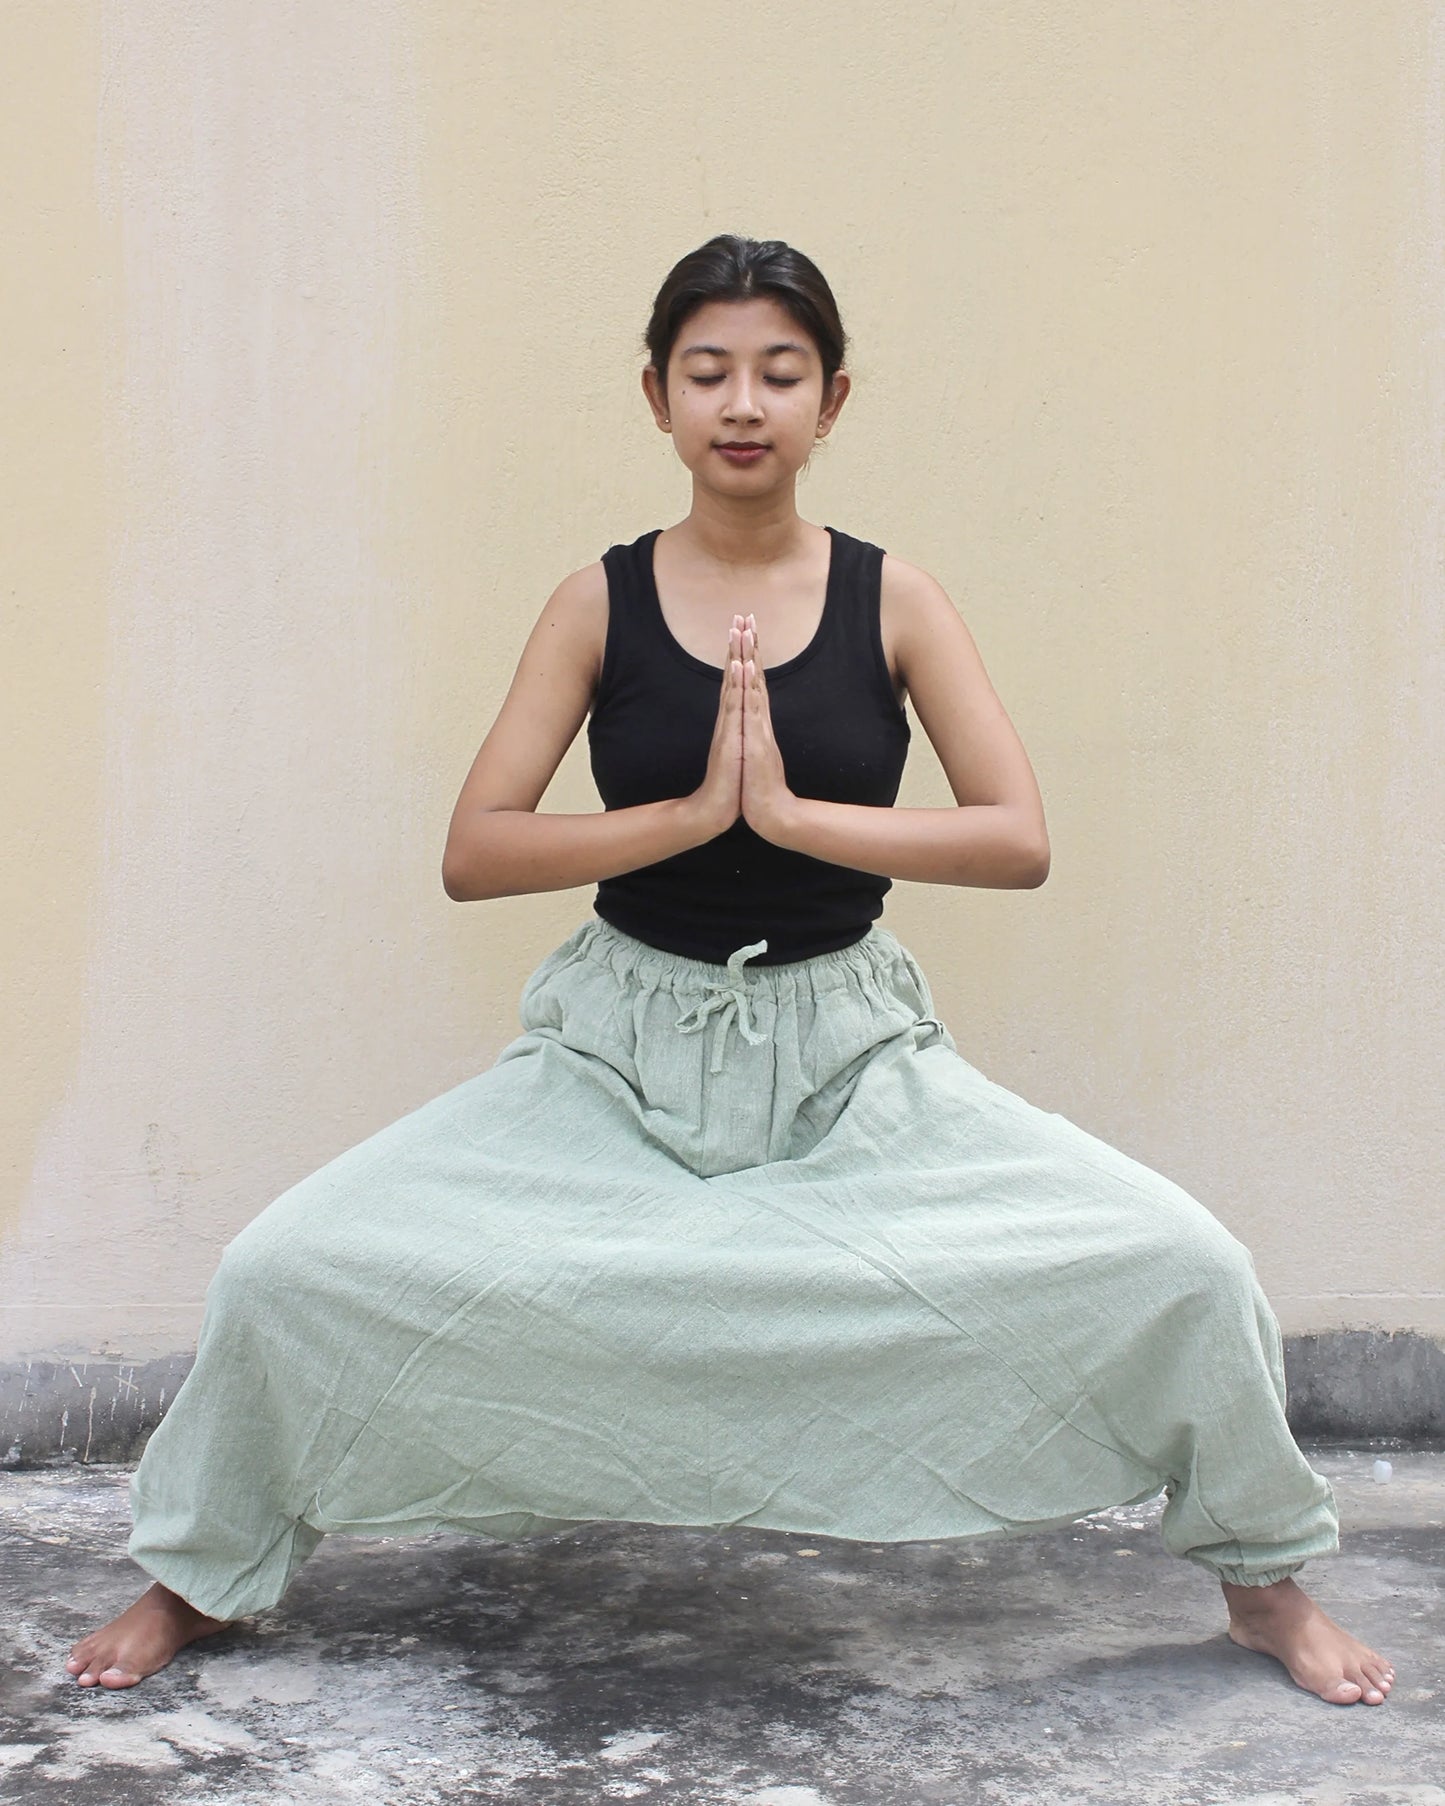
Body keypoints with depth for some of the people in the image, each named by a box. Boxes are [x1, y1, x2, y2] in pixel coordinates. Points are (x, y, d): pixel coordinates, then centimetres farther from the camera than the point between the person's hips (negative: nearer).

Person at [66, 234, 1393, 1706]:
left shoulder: (891, 601, -3)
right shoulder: (601, 603, -3)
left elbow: (1019, 840, -11)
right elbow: (472, 854, -10)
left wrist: (795, 812, -22)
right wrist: (693, 813, -21)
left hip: (851, 1057, 0)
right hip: (623, 1049, 0)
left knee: (1181, 1268, -12)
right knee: (285, 1273, -12)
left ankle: (1266, 1581, 17)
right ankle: (198, 1579, 17)